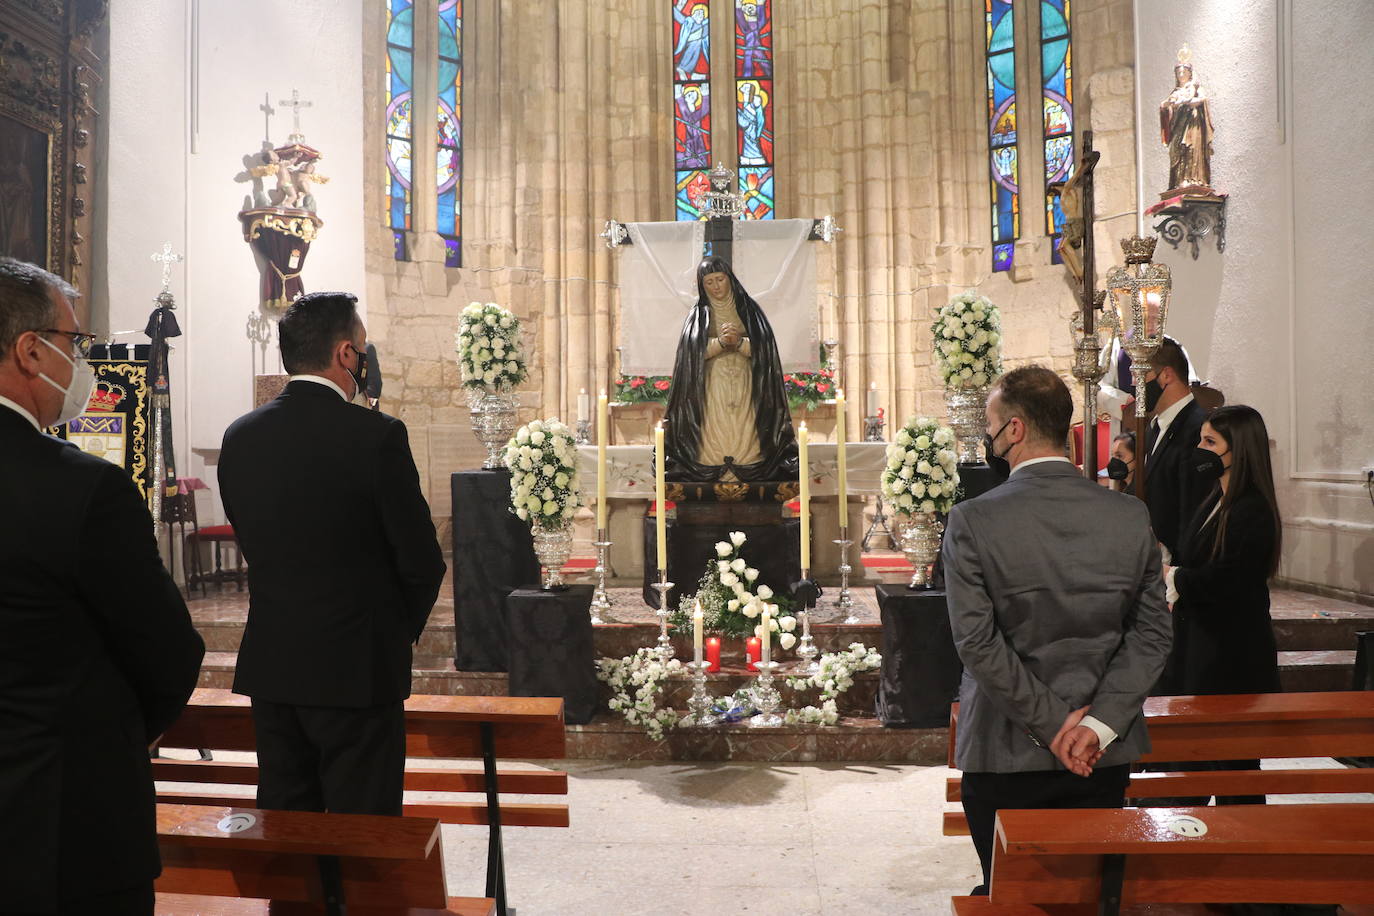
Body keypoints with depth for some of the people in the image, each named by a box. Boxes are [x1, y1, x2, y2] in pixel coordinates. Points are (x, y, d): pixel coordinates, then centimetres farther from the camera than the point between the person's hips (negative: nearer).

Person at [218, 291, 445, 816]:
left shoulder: (240, 437, 2)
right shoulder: (377, 435, -15)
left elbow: (251, 544, 10)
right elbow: (421, 560, -11)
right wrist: (402, 630, 8)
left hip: (268, 667, 6)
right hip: (358, 669, -5)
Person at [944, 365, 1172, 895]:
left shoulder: (972, 521, -16)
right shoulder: (1131, 516, -4)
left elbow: (977, 642, -17)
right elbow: (1152, 634, -4)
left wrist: (1052, 724, -11)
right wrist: (1098, 722, -8)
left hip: (1005, 755, -3)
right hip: (1104, 756, 4)